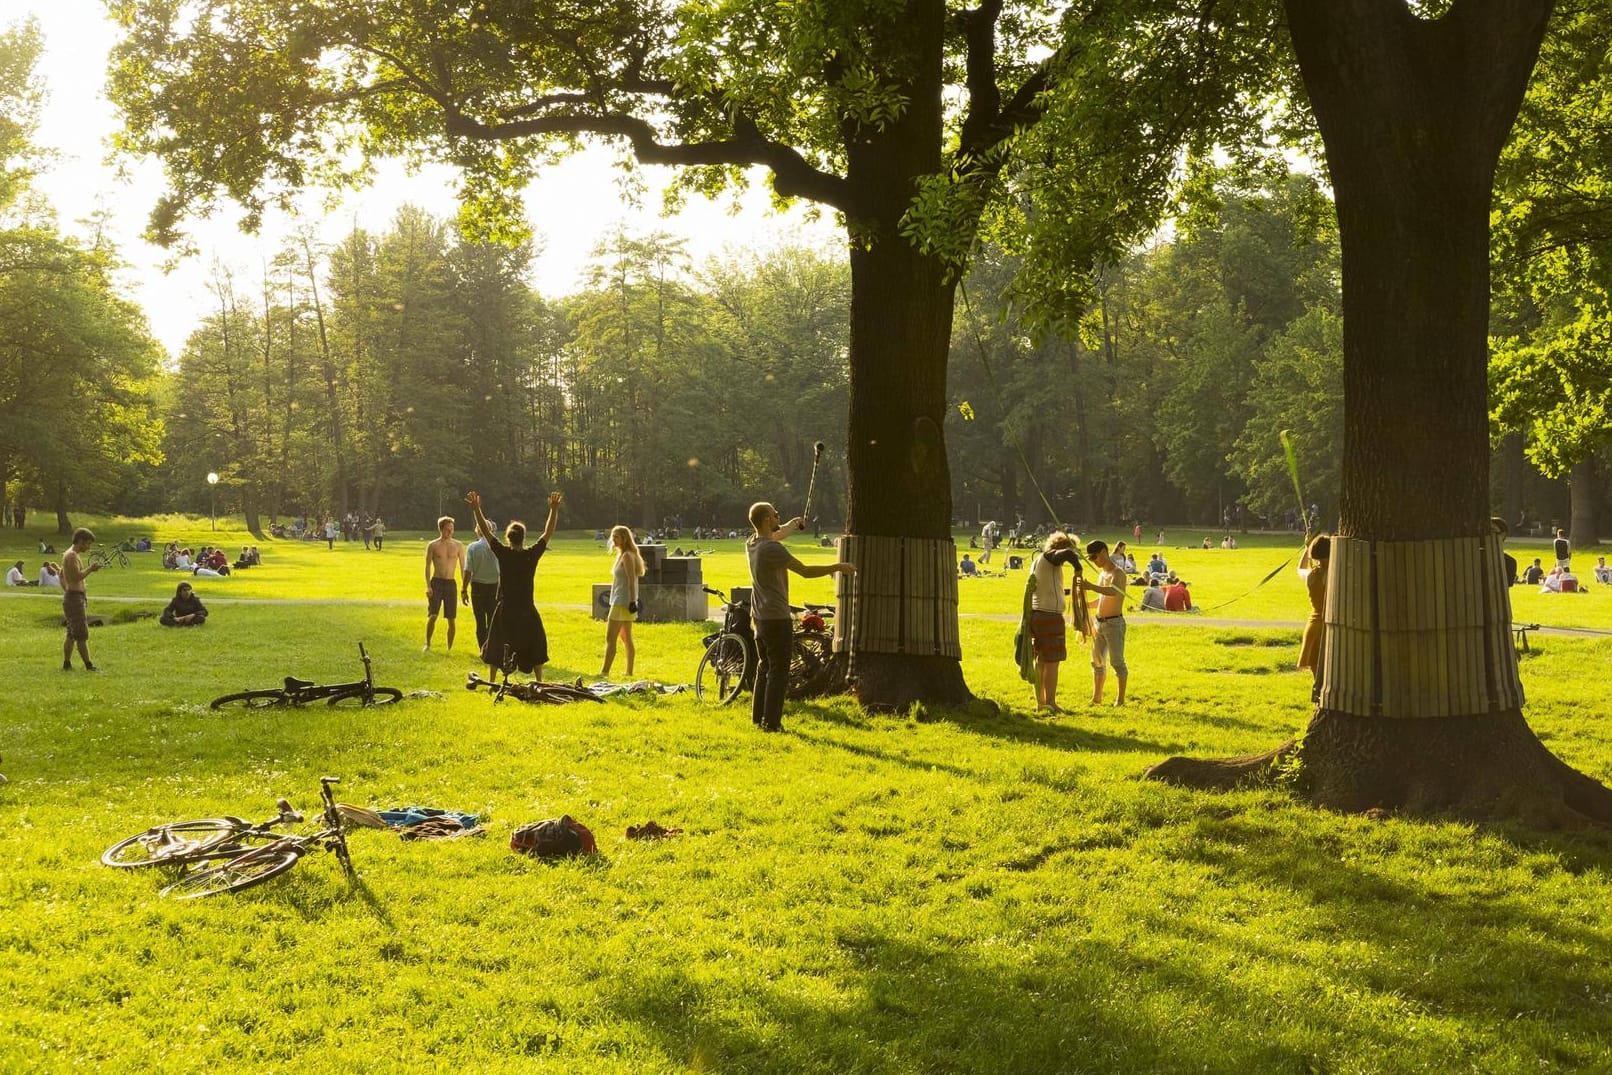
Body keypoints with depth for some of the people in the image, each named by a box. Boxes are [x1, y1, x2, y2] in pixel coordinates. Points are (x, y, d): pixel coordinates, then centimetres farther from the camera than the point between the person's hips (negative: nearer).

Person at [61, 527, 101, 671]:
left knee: (72, 633, 13)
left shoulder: (70, 554, 17)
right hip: (75, 598, -11)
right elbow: (77, 576, -26)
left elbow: (61, 575, 27)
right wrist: (90, 569, -18)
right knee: (82, 634, -8)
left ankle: (67, 664, 15)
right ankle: (88, 665, -7)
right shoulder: (72, 555, -15)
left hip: (70, 596, 11)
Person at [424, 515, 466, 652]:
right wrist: (428, 586, -7)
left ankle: (450, 648, 13)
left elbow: (463, 567, 7)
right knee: (432, 616, -10)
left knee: (451, 619, 3)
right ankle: (428, 644, 7)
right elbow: (428, 566, 2)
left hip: (451, 584, 1)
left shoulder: (458, 546, 4)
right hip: (436, 582, -1)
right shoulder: (433, 546, 0)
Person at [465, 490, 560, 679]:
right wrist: (554, 510, -2)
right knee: (535, 647, 12)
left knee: (496, 647, 12)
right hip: (526, 611, 0)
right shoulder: (531, 555, -9)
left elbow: (485, 531, -6)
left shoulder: (503, 554, -9)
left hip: (504, 610, 0)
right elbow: (548, 533, -3)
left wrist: (476, 509, -7)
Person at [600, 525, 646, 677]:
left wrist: (632, 601, -23)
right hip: (621, 602, 10)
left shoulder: (627, 556, -13)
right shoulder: (621, 555, 16)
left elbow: (631, 580, -19)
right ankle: (629, 672, 17)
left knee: (610, 638, -12)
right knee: (626, 638, 13)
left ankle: (604, 672, -14)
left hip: (622, 602, -10)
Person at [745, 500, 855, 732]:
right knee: (778, 671, -4)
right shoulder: (772, 548, -21)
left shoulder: (751, 544, 6)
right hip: (776, 618, -9)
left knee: (765, 668, 19)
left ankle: (758, 717, 24)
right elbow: (805, 571, -20)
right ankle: (771, 722, -5)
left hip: (760, 617, 9)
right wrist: (837, 567, -9)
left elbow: (776, 535, 29)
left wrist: (794, 523, 48)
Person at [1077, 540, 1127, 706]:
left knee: (1117, 661, -6)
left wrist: (1090, 586, -44)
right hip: (1099, 623, 9)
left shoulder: (1117, 574, -12)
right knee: (1097, 661, 13)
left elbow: (1113, 592, -34)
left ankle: (1120, 699, -3)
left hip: (1114, 623, -9)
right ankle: (1096, 698, 21)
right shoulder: (1101, 574, 14)